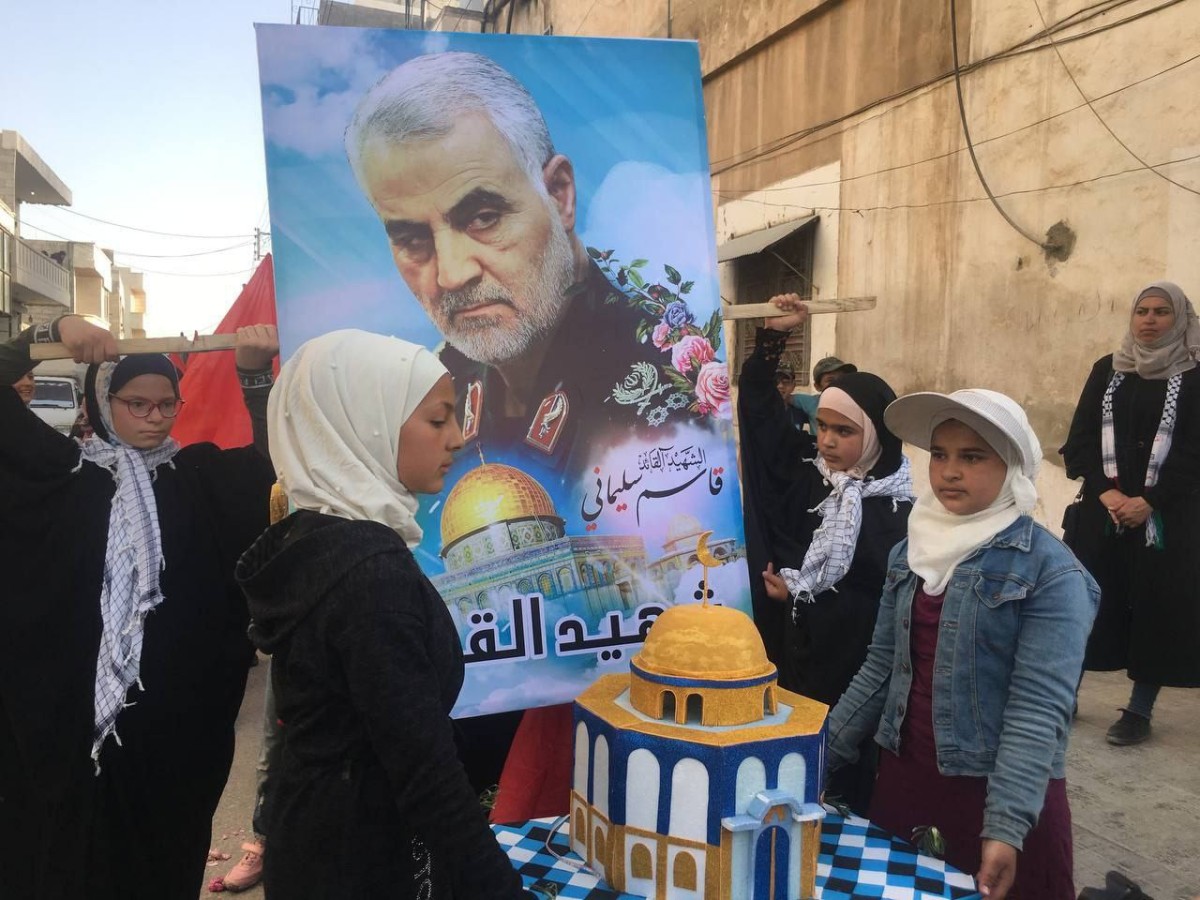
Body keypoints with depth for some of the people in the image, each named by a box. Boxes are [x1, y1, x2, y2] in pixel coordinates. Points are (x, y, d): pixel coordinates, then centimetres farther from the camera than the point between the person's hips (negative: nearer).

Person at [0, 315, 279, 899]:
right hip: (71, 704, -1)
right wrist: (53, 332, -13)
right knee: (72, 852, 10)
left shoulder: (200, 475, 5)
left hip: (177, 709, 1)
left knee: (166, 850, 11)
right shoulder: (64, 470, 3)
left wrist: (258, 375, -17)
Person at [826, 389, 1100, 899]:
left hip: (999, 786, -5)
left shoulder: (1051, 570, -13)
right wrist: (823, 754, 5)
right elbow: (881, 668, 7)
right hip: (904, 770, 5)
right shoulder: (910, 552, 3)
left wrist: (1006, 825, -25)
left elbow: (1039, 707, -19)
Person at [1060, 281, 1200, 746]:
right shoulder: (1106, 370, 8)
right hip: (1102, 506, 2)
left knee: (1156, 606, 2)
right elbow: (1080, 438, 1)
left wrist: (1149, 501, -17)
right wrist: (1106, 491, -13)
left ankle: (1139, 709, 12)